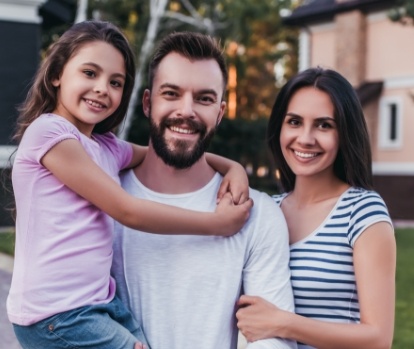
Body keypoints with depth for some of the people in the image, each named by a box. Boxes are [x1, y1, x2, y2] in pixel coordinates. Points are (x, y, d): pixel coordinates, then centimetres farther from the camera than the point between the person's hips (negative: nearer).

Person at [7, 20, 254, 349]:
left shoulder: (108, 148, 10)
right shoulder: (48, 130, -13)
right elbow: (128, 211, -14)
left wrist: (232, 166, 3)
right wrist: (218, 223, -7)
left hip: (101, 302, 7)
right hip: (56, 313, -7)